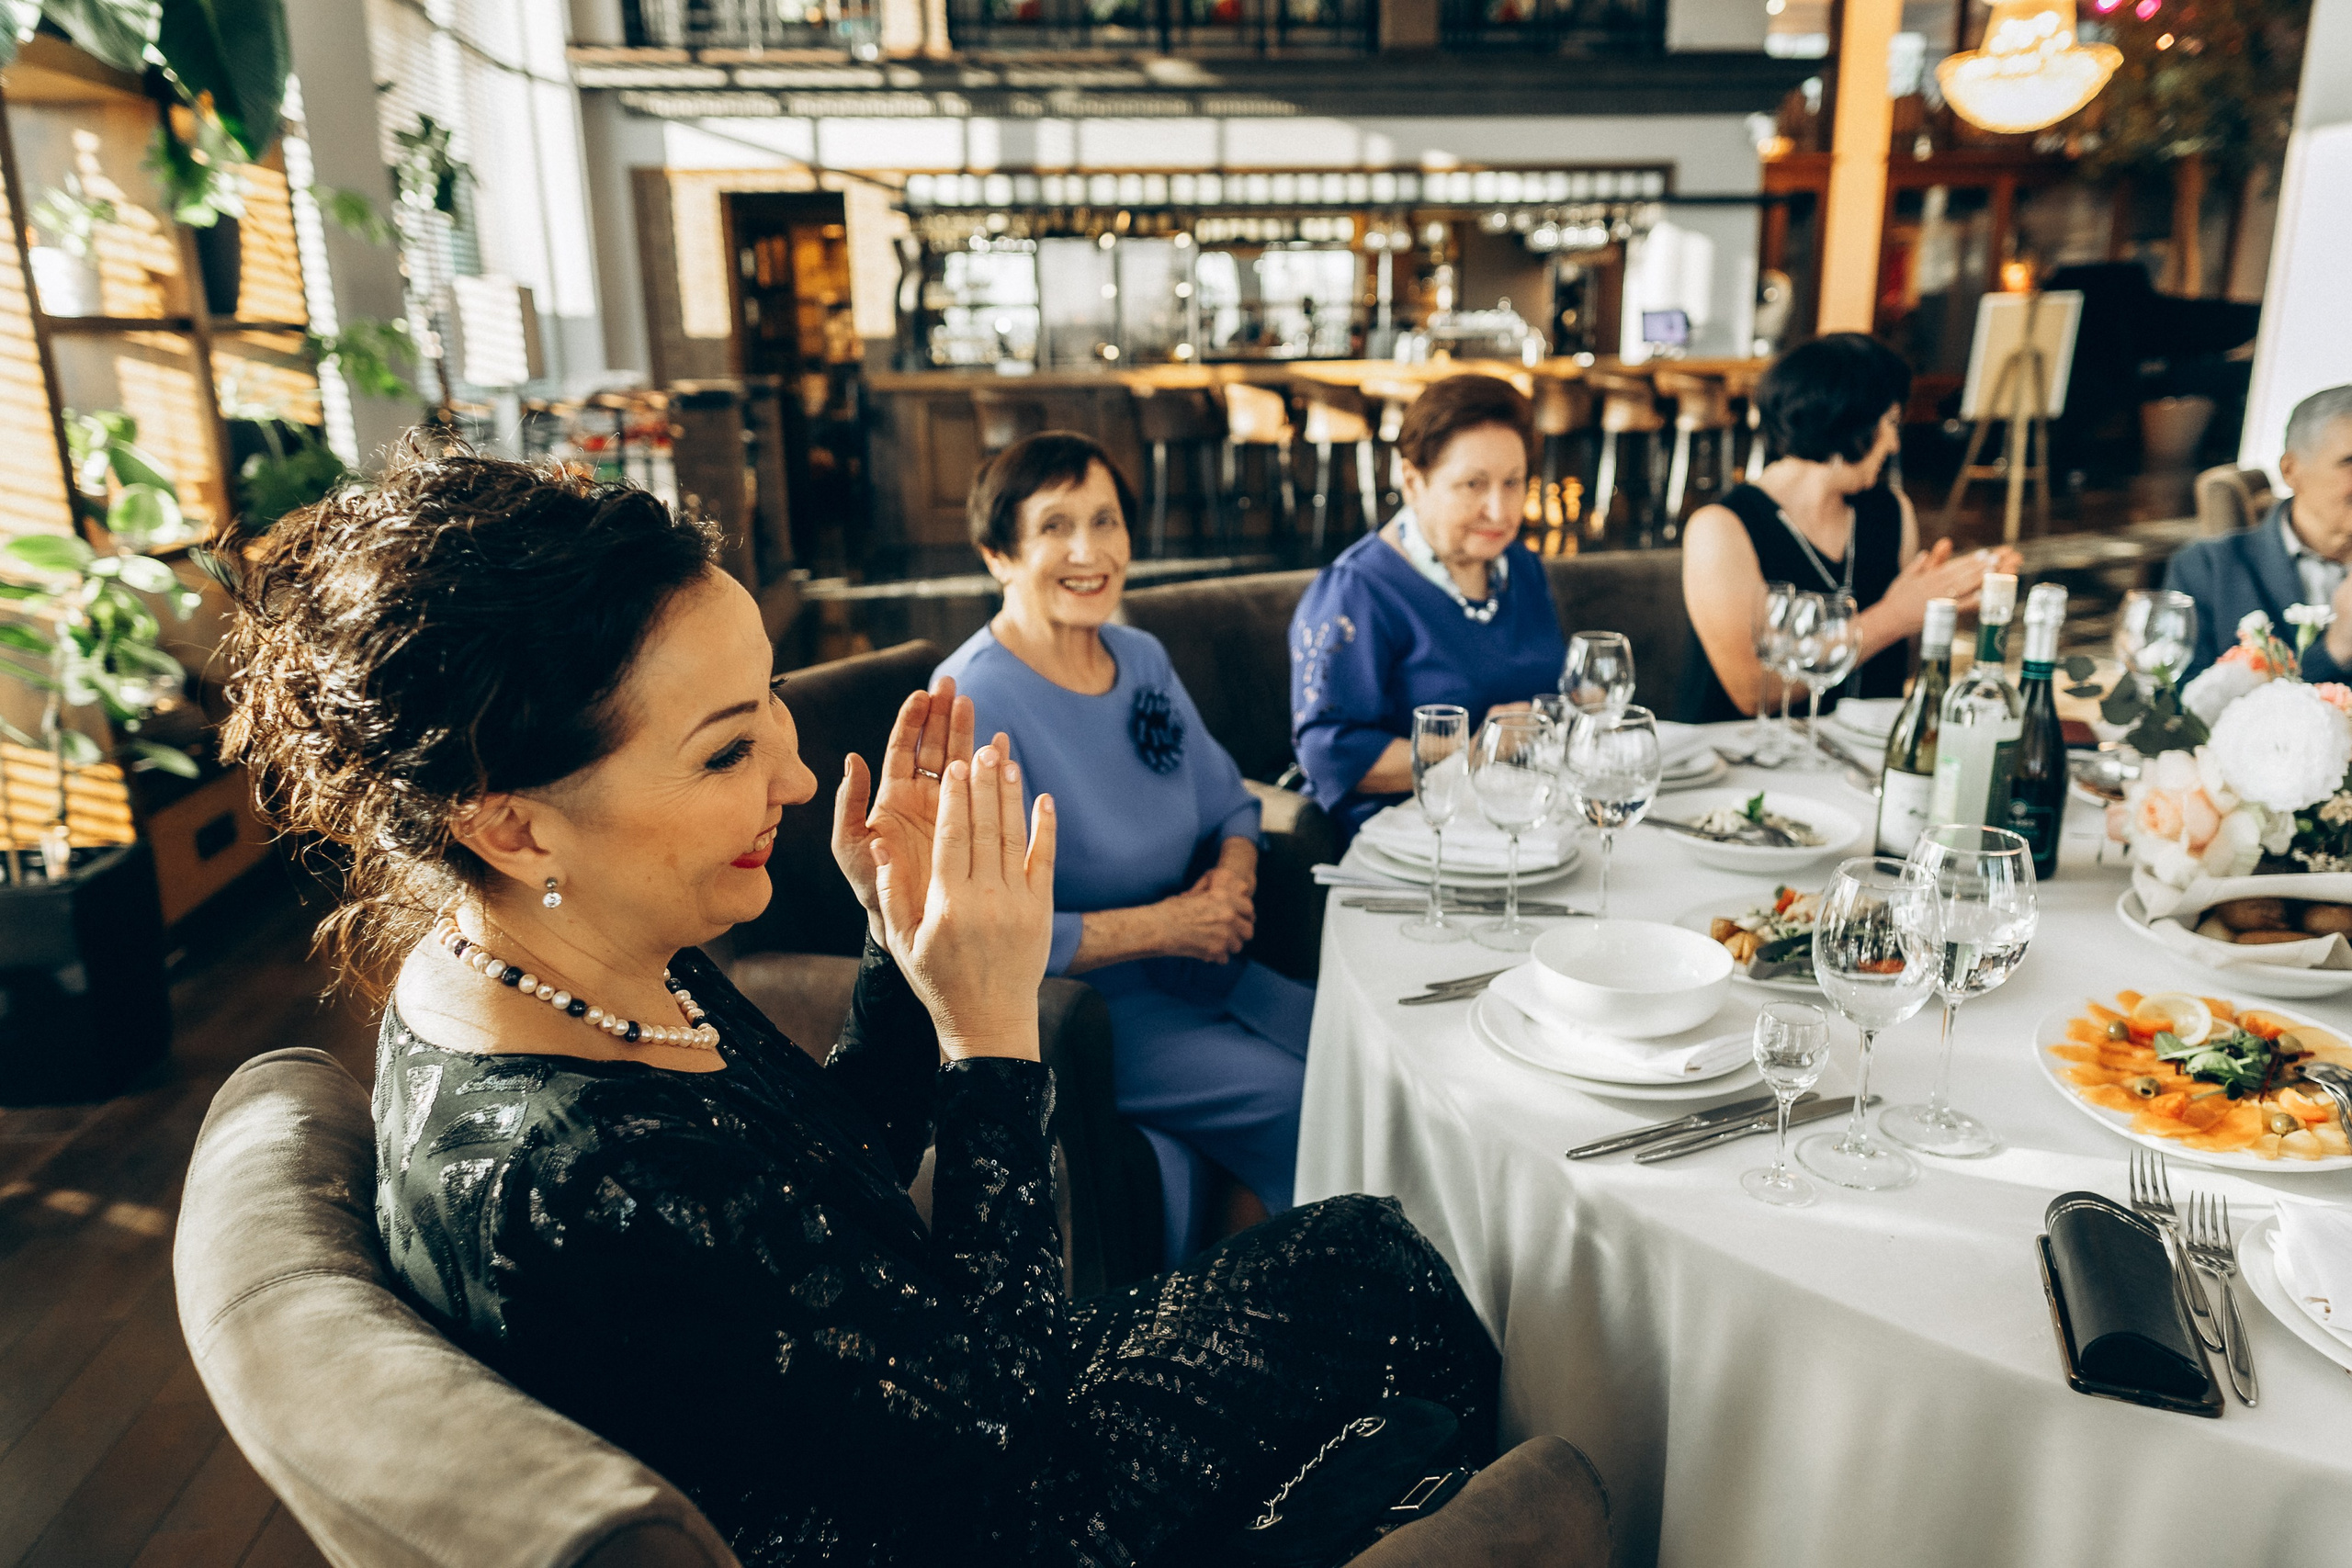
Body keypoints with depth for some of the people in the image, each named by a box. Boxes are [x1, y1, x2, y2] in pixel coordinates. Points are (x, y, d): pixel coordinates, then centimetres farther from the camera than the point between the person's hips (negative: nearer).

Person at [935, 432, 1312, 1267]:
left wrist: (1233, 879, -8)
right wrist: (1168, 926, -20)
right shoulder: (974, 703, -20)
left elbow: (1228, 804, 15)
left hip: (1190, 973, 8)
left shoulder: (1142, 658, 4)